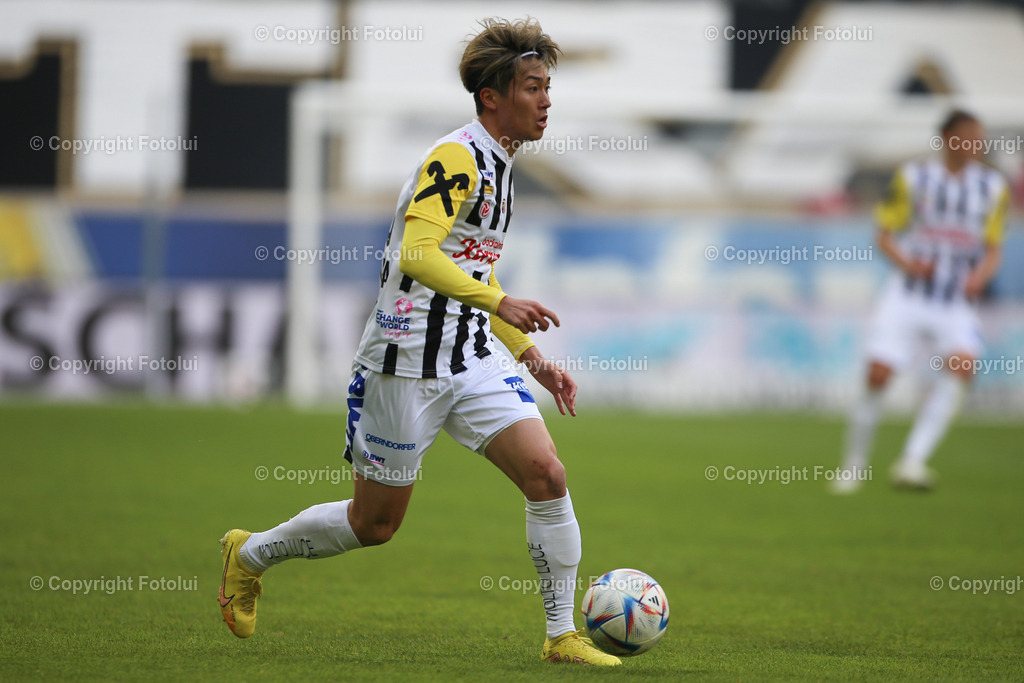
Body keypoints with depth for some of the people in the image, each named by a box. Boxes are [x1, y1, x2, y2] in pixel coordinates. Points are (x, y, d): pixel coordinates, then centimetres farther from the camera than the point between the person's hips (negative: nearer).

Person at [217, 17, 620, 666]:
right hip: (408, 363, -8)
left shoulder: (498, 166, 15)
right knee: (376, 523, 5)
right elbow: (417, 256, -28)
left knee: (547, 475, -10)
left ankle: (563, 635, -3)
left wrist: (533, 357, 18)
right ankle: (251, 554, 30)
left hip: (473, 358, 8)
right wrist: (499, 302, -37)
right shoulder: (457, 158, -15)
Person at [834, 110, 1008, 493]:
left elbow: (992, 249, 8)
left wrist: (980, 275, -14)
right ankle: (853, 467, 9)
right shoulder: (913, 178, 0)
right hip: (908, 294, -1)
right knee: (878, 373, -12)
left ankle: (912, 463, -27)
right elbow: (885, 235, 3)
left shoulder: (993, 188, 6)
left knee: (961, 365, -26)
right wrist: (908, 263, -16)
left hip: (956, 303, 1)